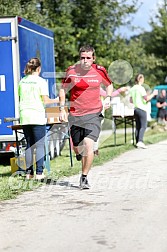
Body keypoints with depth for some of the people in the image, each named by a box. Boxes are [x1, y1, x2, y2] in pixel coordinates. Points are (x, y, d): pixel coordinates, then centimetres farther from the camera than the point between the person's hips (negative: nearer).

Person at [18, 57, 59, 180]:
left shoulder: (22, 81, 8)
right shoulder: (41, 81, -6)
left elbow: (21, 99, 13)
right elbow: (45, 100, -9)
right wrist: (56, 100, 8)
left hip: (24, 116, 5)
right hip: (37, 116, -5)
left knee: (29, 145, 10)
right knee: (40, 145, 0)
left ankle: (29, 172, 9)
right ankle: (39, 172, -3)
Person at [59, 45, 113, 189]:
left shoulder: (100, 71, -2)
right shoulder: (72, 71, -4)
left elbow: (109, 85, 17)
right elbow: (63, 90, 9)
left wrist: (108, 98, -1)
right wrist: (62, 109, 2)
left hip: (94, 114, -1)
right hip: (75, 115, 1)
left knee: (88, 145, -16)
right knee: (77, 147, 8)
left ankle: (84, 177, -3)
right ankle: (79, 153, 47)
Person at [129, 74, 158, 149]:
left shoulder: (132, 89, 11)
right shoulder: (141, 88, -12)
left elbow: (131, 100, 16)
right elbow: (147, 98, -18)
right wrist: (153, 94, -5)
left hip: (135, 108, 8)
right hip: (142, 109, -8)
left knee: (138, 126, 10)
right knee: (143, 126, -9)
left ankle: (137, 142, 8)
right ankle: (140, 141, -24)